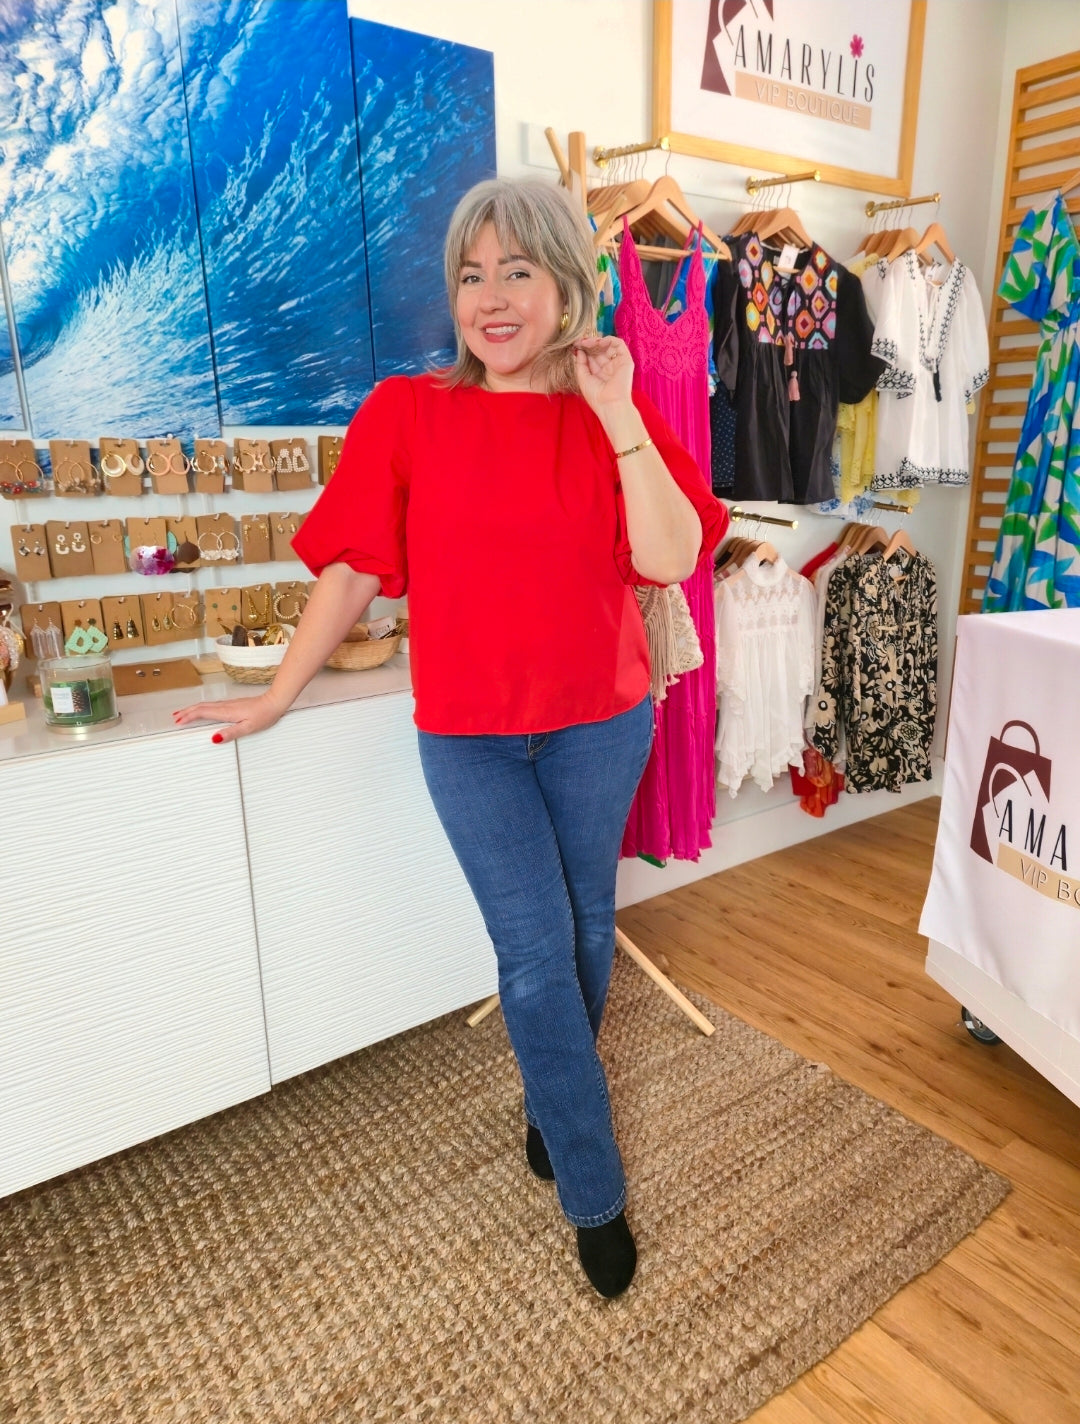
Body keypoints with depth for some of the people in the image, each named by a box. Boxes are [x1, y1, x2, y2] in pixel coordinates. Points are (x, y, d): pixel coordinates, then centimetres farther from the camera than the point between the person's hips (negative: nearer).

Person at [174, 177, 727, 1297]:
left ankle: (554, 1101, 46)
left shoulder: (617, 415, -2)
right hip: (469, 733, -2)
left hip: (600, 721, 2)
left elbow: (670, 558, -14)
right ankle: (594, 1195, 21)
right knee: (535, 954, 0)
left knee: (587, 929, 16)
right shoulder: (405, 414, -5)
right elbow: (354, 568, -1)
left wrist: (617, 418, -19)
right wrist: (275, 698, 2)